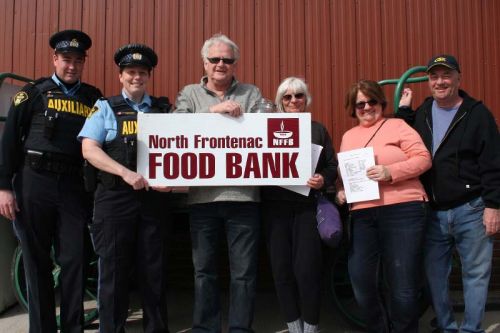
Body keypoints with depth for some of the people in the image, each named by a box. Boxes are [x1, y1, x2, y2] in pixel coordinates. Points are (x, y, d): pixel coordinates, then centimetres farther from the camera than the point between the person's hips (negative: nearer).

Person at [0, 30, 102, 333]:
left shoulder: (94, 97, 9)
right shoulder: (35, 92, 4)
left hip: (74, 186, 1)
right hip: (34, 183, -1)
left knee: (75, 260, 1)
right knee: (37, 261, 6)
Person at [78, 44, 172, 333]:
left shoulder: (164, 110, 13)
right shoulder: (106, 108, 8)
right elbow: (89, 149, -4)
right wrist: (126, 173, -16)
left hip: (155, 198, 2)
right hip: (115, 198, -1)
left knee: (154, 270, 8)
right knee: (114, 270, 3)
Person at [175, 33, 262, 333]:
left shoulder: (251, 93, 12)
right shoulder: (190, 94, 12)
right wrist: (215, 110, -15)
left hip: (243, 194, 0)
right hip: (203, 195, 1)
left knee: (245, 271, 4)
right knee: (204, 270, 10)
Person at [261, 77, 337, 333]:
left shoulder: (318, 130, 11)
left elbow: (333, 166, 8)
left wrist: (323, 180, -11)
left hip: (307, 207, -1)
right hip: (275, 207, 1)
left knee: (306, 269, -8)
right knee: (281, 269, 4)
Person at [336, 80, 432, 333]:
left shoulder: (397, 125, 4)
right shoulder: (348, 136, 19)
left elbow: (423, 158, -5)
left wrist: (390, 172, -19)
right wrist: (341, 191, 5)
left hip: (402, 210, -4)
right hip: (362, 216, 5)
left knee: (403, 285, -1)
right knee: (361, 283, 4)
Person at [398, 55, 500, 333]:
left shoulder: (477, 113, -4)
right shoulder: (421, 113, 11)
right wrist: (403, 109, 0)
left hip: (471, 210, -4)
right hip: (433, 212, 5)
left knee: (476, 274, 5)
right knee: (436, 274, 12)